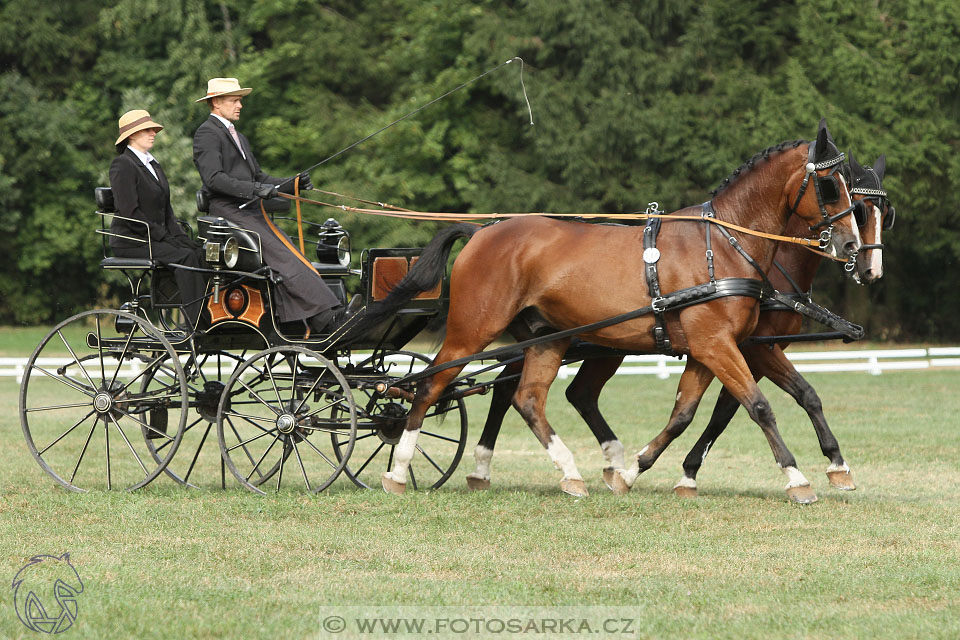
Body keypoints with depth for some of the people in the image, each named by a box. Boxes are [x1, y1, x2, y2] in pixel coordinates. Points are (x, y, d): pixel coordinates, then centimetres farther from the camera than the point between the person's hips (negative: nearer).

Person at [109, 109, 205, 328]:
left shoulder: (153, 165, 20)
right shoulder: (122, 165, -8)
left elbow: (165, 208, 20)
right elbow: (129, 211, -17)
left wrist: (177, 234, 2)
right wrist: (162, 236, -18)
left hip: (155, 238, 8)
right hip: (130, 241, -8)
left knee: (198, 251, -18)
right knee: (185, 257, -29)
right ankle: (197, 324, -32)